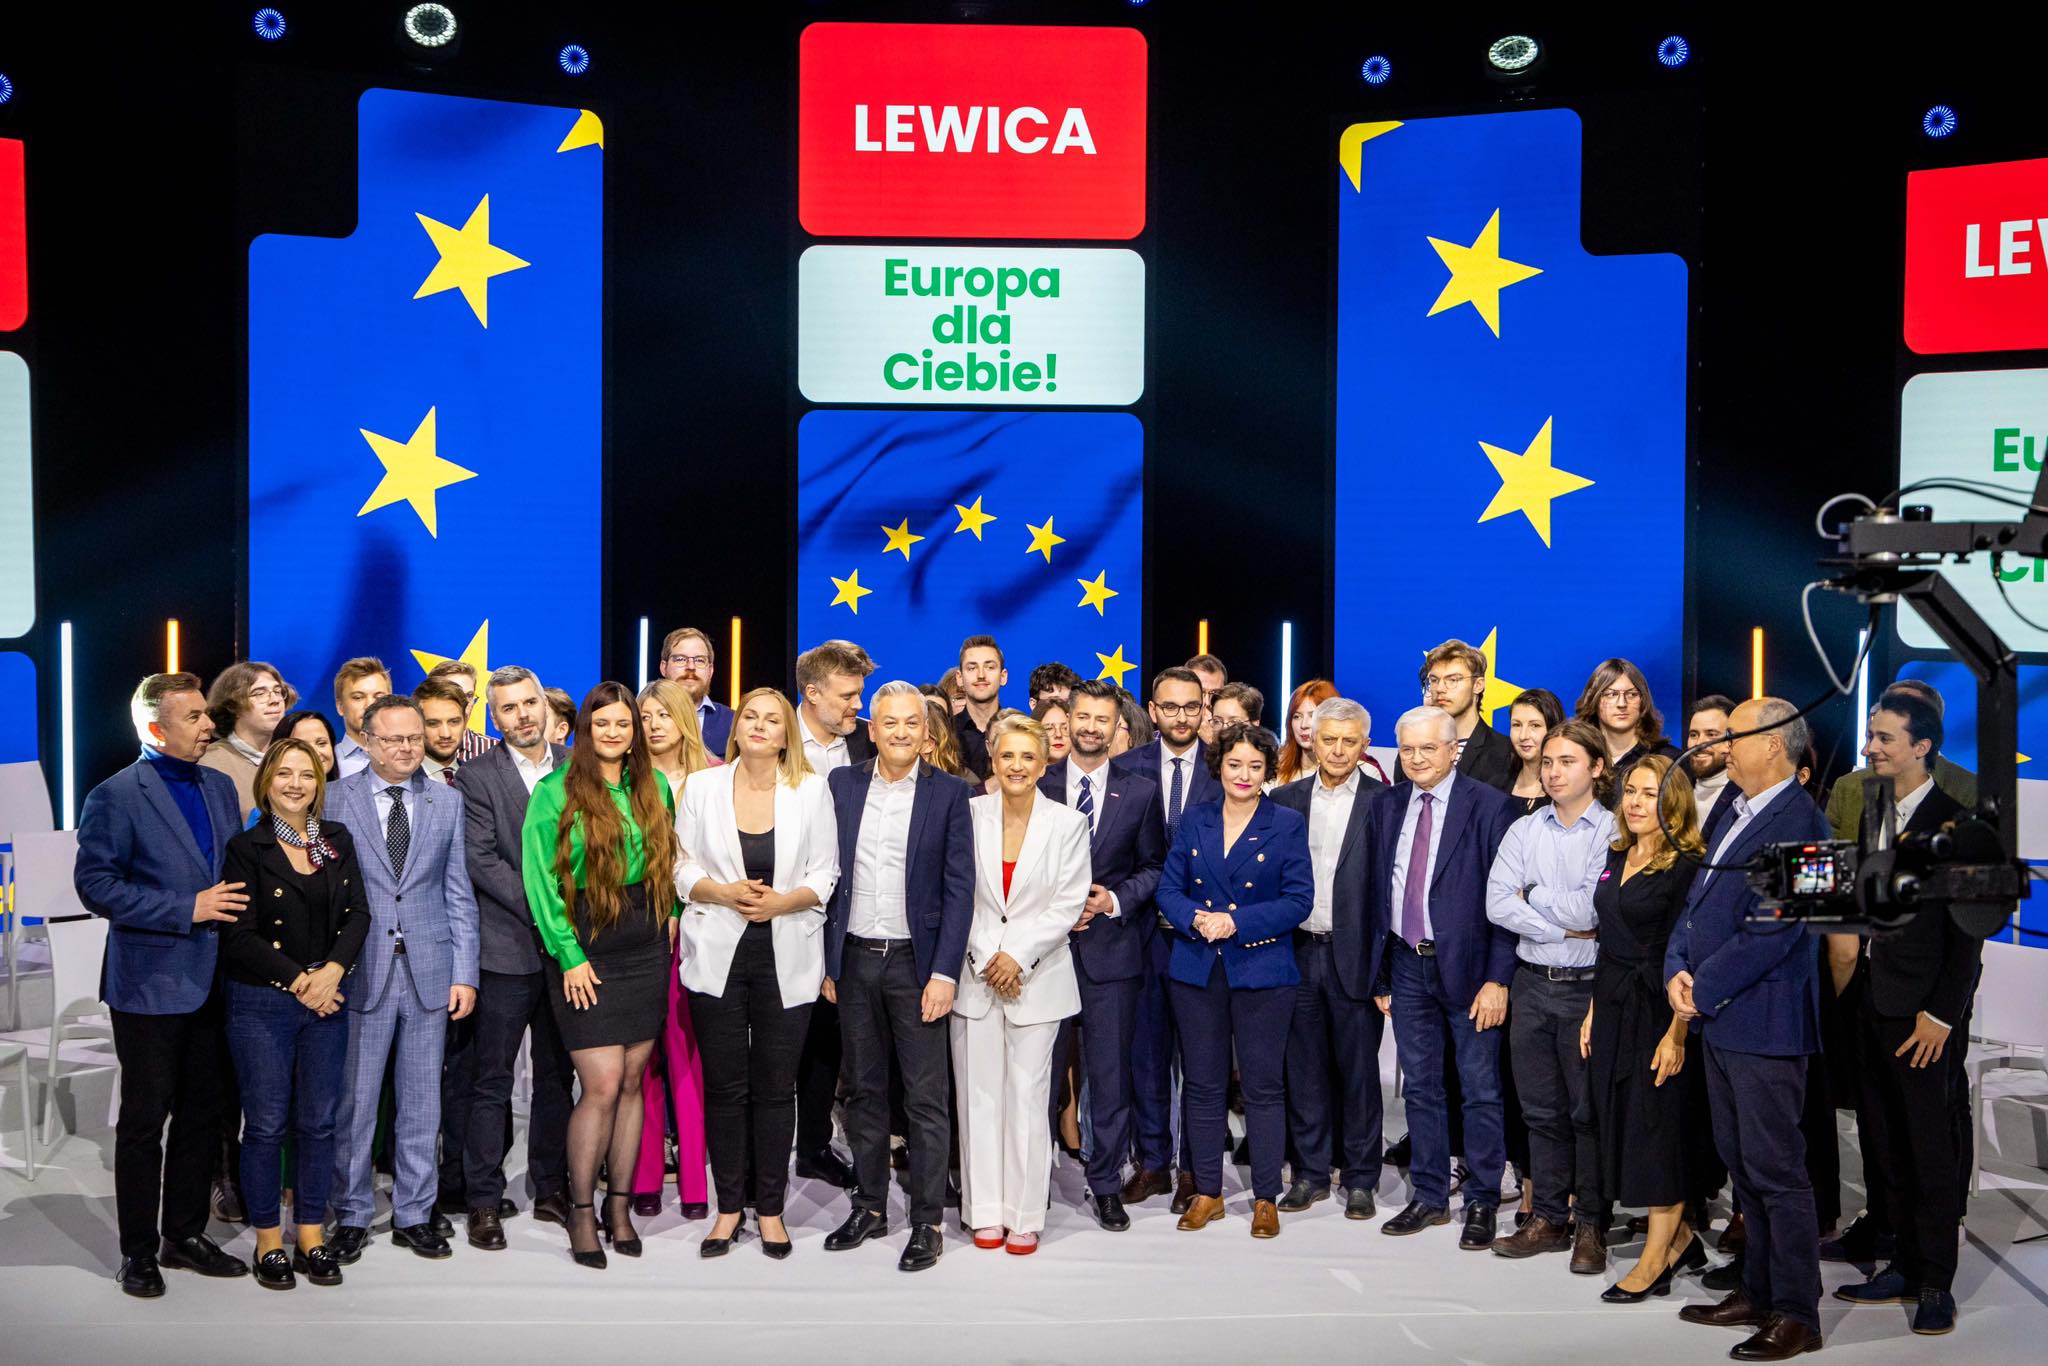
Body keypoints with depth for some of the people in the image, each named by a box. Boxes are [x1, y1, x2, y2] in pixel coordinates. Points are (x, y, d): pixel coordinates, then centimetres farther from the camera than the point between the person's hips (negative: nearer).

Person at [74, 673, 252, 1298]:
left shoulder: (220, 788, 10)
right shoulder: (116, 797, -10)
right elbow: (95, 883, -15)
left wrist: (232, 909, 2)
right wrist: (187, 910, -19)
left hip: (212, 983, 6)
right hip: (150, 984, -6)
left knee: (202, 1116, 13)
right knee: (144, 1121, 4)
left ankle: (185, 1235, 26)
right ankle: (138, 1252, 16)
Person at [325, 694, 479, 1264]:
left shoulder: (447, 802, 7)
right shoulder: (335, 799, 0)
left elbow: (459, 893, 7)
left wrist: (464, 973, 2)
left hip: (429, 972, 2)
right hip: (361, 974, -2)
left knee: (422, 1103, 9)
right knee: (354, 1102, 5)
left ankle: (413, 1215, 22)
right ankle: (351, 1216, 20)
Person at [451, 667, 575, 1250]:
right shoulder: (477, 776, -2)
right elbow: (481, 861, -10)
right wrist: (543, 910, -15)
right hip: (506, 948, -3)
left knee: (558, 1075, 11)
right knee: (491, 1080, 2)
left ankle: (551, 1190, 23)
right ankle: (483, 1201, 12)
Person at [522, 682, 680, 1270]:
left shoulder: (656, 787, 8)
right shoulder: (555, 792, -5)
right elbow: (539, 877, -7)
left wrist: (670, 910, 5)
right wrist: (569, 953, -10)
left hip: (646, 944, 4)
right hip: (585, 947, -4)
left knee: (632, 1079, 8)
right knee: (602, 1085, -7)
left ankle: (620, 1204, 19)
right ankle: (581, 1210, 9)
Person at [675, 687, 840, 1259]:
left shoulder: (812, 790, 2)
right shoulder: (702, 786, 4)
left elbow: (824, 876, 1)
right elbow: (681, 868, 3)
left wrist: (782, 901, -16)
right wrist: (723, 892, -14)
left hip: (786, 958, 0)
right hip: (717, 954, 1)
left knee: (776, 1086, 6)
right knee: (724, 1085, 6)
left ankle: (770, 1208, 18)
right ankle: (728, 1207, 19)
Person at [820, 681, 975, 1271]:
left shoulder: (949, 793, -3)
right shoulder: (842, 784, 5)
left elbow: (959, 888, -5)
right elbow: (829, 875, 7)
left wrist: (944, 973, -11)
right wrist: (826, 962, 4)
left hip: (916, 959, -3)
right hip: (854, 959, 3)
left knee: (925, 1099, 0)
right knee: (864, 1090, 13)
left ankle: (927, 1222, 10)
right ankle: (870, 1206, 26)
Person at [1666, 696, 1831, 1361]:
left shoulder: (1797, 823, -17)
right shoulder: (1732, 815, 13)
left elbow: (1771, 931, -22)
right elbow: (1698, 901, 15)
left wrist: (1703, 989, -15)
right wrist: (1678, 970, 0)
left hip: (1763, 1021, -9)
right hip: (1719, 1018, 9)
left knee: (1776, 1171, 0)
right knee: (1742, 1166, 17)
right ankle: (1758, 1292, 29)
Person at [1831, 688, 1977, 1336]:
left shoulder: (1956, 822, -9)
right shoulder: (1874, 813, 11)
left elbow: (1967, 932, -11)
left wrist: (1941, 1015, -14)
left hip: (1923, 1017, -7)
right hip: (1872, 1011, 7)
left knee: (1931, 1154, 4)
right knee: (1885, 1150, 13)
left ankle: (1936, 1286, 15)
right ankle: (1905, 1268, 25)